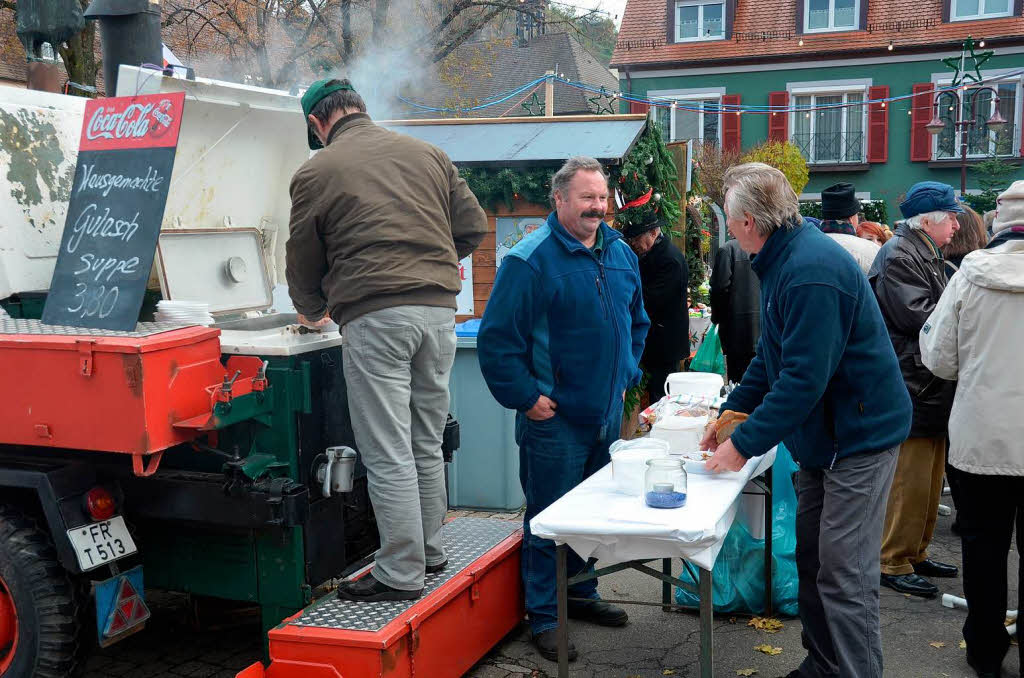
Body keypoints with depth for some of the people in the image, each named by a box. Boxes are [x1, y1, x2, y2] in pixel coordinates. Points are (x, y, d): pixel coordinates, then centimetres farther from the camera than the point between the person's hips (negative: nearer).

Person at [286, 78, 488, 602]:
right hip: (439, 310, 5)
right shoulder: (428, 154, 14)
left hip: (374, 317, -5)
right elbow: (473, 227, 15)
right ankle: (429, 550, 28)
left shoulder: (316, 172, 4)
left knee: (388, 453, 0)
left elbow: (303, 263, 11)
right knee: (427, 444, 16)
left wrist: (313, 311, 30)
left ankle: (401, 574, 5)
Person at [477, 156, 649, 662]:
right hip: (555, 417, -7)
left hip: (607, 413, 7)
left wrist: (626, 378, 14)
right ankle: (544, 617, 16)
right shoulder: (531, 260, -15)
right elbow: (497, 339, -17)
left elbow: (637, 322, 23)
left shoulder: (620, 254, 8)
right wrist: (526, 398, -17)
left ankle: (581, 594, 36)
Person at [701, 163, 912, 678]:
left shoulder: (811, 271, -25)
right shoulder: (785, 258, 9)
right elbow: (773, 355, 18)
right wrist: (734, 410, 11)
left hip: (858, 436, -10)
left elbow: (804, 378, -27)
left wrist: (744, 443, -21)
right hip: (823, 436, 10)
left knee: (844, 576, -6)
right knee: (813, 560, 16)